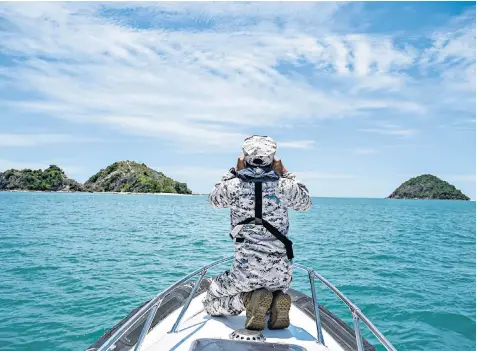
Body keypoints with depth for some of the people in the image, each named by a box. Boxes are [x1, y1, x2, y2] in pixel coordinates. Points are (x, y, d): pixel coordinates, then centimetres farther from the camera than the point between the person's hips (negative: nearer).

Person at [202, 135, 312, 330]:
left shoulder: (233, 185, -8)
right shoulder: (285, 185, -6)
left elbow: (213, 201, 16)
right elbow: (306, 203, 17)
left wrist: (234, 172, 17)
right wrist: (284, 173, 17)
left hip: (245, 270, -2)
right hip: (281, 271, 2)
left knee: (211, 302, 23)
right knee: (277, 289, 37)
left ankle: (249, 299, -5)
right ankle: (278, 301, 1)